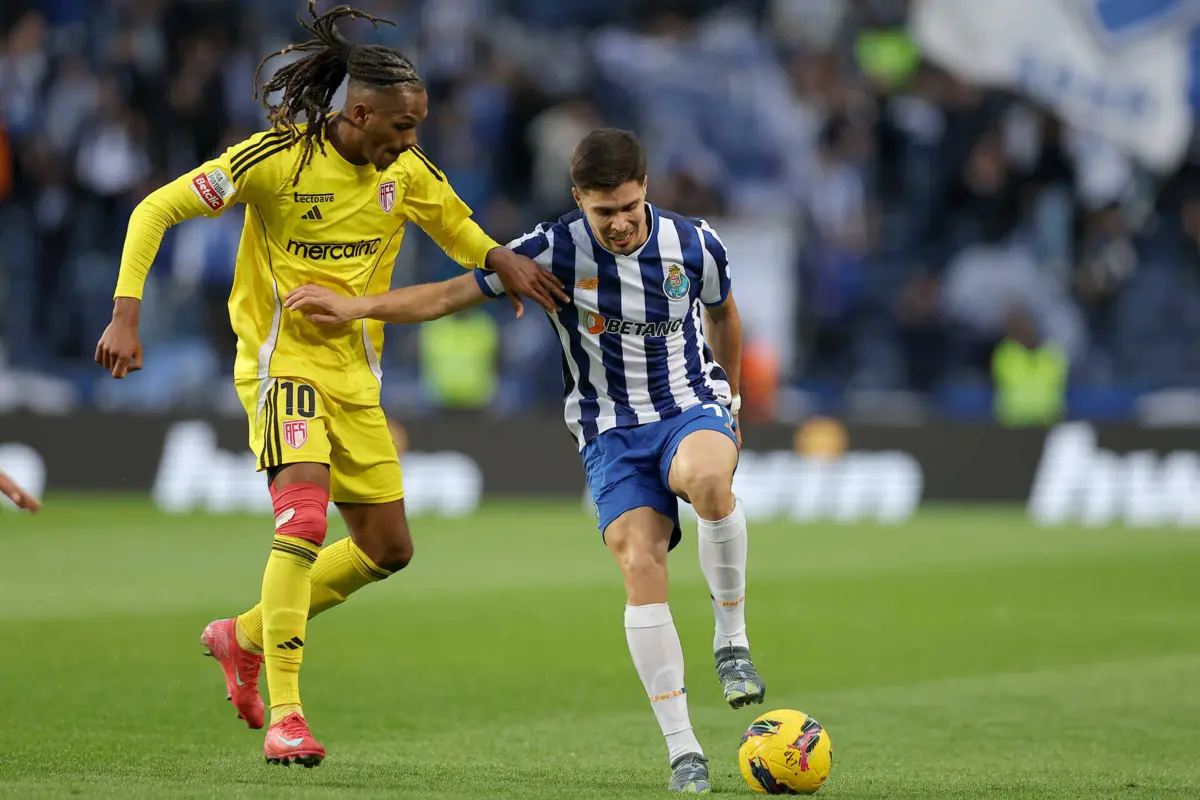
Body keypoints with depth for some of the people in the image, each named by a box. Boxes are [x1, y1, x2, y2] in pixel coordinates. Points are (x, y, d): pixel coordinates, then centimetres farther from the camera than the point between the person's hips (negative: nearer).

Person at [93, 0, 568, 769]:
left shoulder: (407, 171, -1)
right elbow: (156, 211, -12)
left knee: (389, 548, 9)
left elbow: (457, 226, 18)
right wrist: (126, 315, -21)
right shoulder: (277, 157, -17)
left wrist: (502, 260, -6)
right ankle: (284, 714, -22)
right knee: (304, 517, -26)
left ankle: (245, 636, 28)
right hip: (282, 360, -7)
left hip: (355, 373, 7)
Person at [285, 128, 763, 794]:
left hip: (692, 407, 0)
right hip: (610, 433, 0)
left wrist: (724, 398, 26)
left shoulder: (694, 244, -6)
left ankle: (731, 639, -17)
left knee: (707, 477, -38)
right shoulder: (555, 251, -11)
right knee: (640, 565, -23)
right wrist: (357, 307, -17)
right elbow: (451, 295, -7)